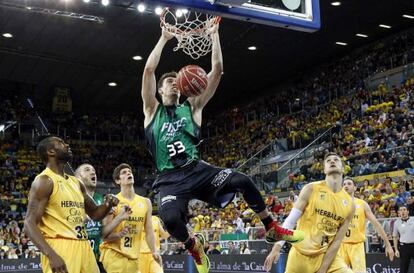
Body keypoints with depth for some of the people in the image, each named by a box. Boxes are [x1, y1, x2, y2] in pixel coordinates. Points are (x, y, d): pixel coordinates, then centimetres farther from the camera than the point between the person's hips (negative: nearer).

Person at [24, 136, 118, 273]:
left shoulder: (77, 183, 16)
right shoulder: (44, 181, -7)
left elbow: (95, 214, 26)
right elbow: (30, 224, -15)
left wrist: (108, 204, 3)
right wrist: (51, 255, -28)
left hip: (83, 247, 8)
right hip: (59, 249, -8)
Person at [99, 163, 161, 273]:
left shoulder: (145, 202, 8)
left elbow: (149, 231, 10)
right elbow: (104, 234, -8)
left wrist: (154, 251, -3)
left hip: (133, 256, 5)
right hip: (113, 253, -5)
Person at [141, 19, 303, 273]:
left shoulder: (192, 106, 16)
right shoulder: (152, 110, 11)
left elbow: (217, 70, 10)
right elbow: (149, 69, -2)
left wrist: (214, 35, 8)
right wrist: (164, 38, 3)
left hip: (197, 169, 2)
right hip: (171, 177, -2)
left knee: (242, 181, -20)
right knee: (171, 219, -30)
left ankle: (272, 229, 2)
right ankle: (193, 244, 7)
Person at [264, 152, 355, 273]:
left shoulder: (349, 203, 0)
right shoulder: (311, 189, -6)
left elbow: (337, 241, -2)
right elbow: (290, 220, -5)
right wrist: (277, 247, -13)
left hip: (327, 255, 2)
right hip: (300, 253, -2)